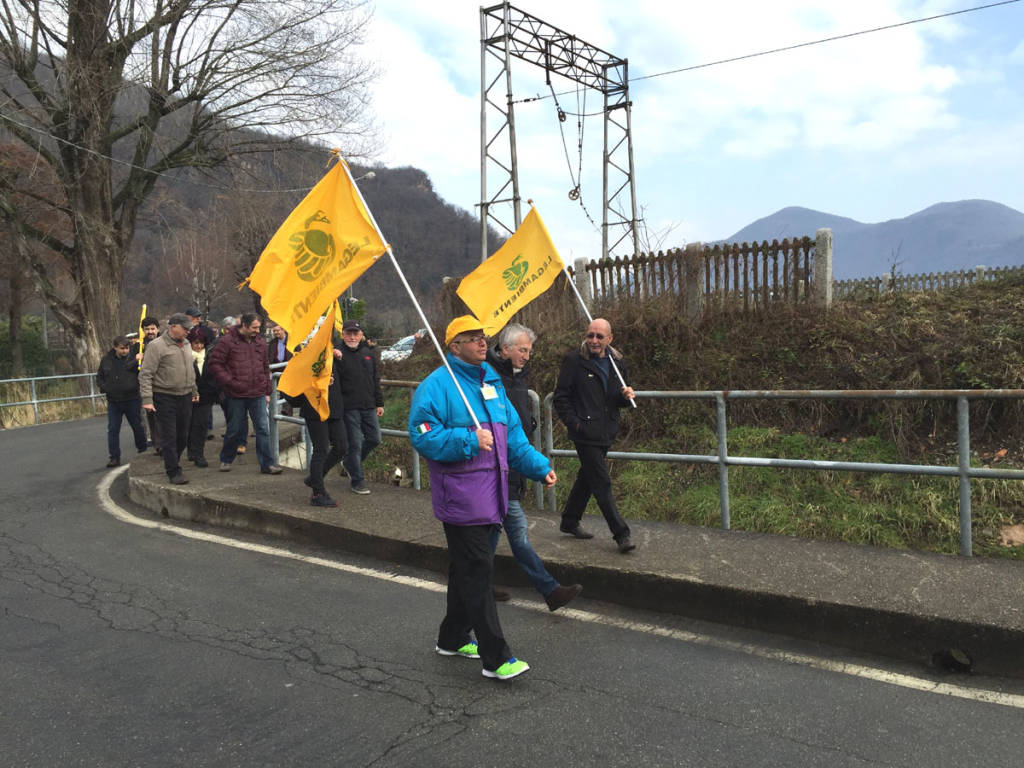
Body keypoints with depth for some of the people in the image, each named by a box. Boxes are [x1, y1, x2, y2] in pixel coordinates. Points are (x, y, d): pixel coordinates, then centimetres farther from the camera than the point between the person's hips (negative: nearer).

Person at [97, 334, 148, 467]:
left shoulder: (134, 358, -7)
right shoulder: (106, 360, 3)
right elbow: (99, 376, 16)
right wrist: (104, 388, 0)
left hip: (132, 400, -3)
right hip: (113, 401, 3)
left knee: (137, 427, 11)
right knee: (113, 430, 4)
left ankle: (143, 451, 29)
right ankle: (115, 457, 10)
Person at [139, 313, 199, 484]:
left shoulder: (186, 345, 13)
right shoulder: (156, 346, -10)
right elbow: (145, 374, -13)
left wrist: (194, 391, 24)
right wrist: (147, 399, -18)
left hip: (185, 397, 7)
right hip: (165, 398, -7)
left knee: (183, 436, 12)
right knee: (169, 437, -2)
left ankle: (172, 463, 30)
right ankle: (173, 472, 4)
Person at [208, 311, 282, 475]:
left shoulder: (260, 342, 10)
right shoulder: (227, 341, -5)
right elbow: (215, 363, -5)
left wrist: (267, 392, 14)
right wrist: (229, 382, -13)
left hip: (258, 395, 4)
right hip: (236, 395, -3)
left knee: (263, 429, -1)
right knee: (235, 429, 8)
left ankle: (267, 464, 4)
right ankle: (226, 460, 28)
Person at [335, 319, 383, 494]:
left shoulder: (368, 353, 11)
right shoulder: (338, 354, -5)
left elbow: (376, 380, 16)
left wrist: (379, 403, 14)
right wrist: (337, 360, -31)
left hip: (369, 406, 6)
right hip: (349, 407, -5)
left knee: (374, 439, 10)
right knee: (355, 443, -1)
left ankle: (350, 463, 32)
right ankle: (357, 480, 12)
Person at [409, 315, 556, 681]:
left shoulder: (492, 383, 15)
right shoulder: (436, 386, -10)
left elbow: (514, 436, 17)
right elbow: (423, 437, -17)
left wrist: (539, 466, 5)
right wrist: (469, 441, -23)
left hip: (490, 496, 8)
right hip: (460, 496, -8)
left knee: (469, 569, 18)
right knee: (476, 572, -5)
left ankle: (453, 638, 34)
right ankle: (495, 657, 2)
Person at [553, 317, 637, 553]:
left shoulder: (617, 362, 10)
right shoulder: (574, 361, -7)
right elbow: (561, 397, -6)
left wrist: (626, 396, -3)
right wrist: (574, 423, -14)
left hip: (606, 433, 7)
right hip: (585, 434, -6)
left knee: (587, 477, 17)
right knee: (602, 483, -6)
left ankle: (569, 521, 33)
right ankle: (621, 534, -2)